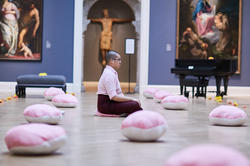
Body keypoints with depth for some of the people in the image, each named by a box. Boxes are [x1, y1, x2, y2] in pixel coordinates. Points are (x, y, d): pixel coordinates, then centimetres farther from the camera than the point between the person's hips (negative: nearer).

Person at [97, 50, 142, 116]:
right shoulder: (109, 74, -17)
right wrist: (132, 99, -18)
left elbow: (118, 93, 14)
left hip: (111, 101, 10)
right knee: (135, 105, -24)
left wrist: (132, 99, 3)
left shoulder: (113, 73, 14)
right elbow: (113, 96, -23)